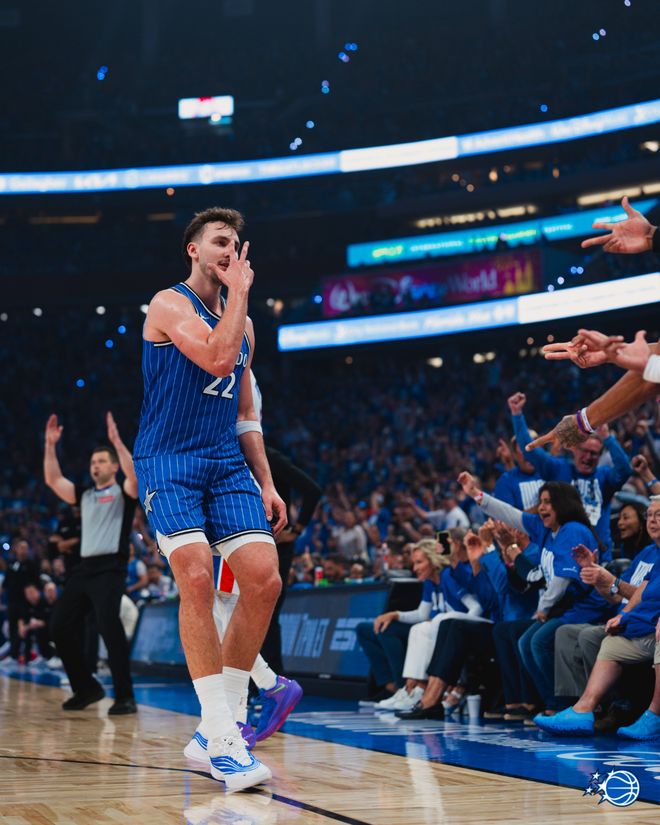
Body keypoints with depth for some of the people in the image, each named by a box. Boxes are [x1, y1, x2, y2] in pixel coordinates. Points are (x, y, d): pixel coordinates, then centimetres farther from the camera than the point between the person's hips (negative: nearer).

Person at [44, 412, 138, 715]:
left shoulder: (123, 493, 3)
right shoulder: (84, 495, 21)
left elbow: (134, 473, -19)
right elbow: (52, 480, 17)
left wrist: (116, 440, -22)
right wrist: (50, 445, 8)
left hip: (109, 568, -7)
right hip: (83, 568, 7)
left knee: (109, 628, -21)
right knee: (60, 627, 3)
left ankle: (125, 697, -17)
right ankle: (86, 688, 17)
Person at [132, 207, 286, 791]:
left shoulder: (243, 323, 18)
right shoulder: (170, 304, -4)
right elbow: (217, 358, -22)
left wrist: (266, 482, 14)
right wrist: (238, 292, -10)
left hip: (227, 465, 6)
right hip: (168, 463, -6)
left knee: (264, 580, -10)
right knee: (197, 577, -21)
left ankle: (224, 721, 3)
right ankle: (221, 739, -17)